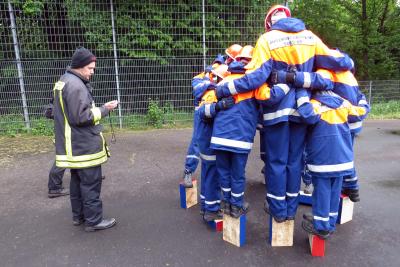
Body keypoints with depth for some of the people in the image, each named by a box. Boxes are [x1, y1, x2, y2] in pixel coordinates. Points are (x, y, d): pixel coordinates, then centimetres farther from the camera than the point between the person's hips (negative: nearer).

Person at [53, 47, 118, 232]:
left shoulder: (64, 81, 14)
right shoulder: (75, 85, -20)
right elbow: (81, 117, -23)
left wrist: (98, 108, 9)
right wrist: (104, 109, -14)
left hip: (74, 145, 11)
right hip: (84, 145, -10)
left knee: (77, 180, 18)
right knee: (91, 182, 0)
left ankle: (78, 215, 31)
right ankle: (93, 220, 10)